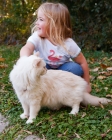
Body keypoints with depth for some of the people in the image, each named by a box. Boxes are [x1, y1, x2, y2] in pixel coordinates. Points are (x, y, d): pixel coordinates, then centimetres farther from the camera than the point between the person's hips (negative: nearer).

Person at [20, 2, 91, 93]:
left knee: (76, 68, -27)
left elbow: (82, 62, -14)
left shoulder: (68, 44, -25)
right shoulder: (37, 37, -25)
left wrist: (86, 83, -10)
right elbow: (26, 49, -46)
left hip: (61, 70, 1)